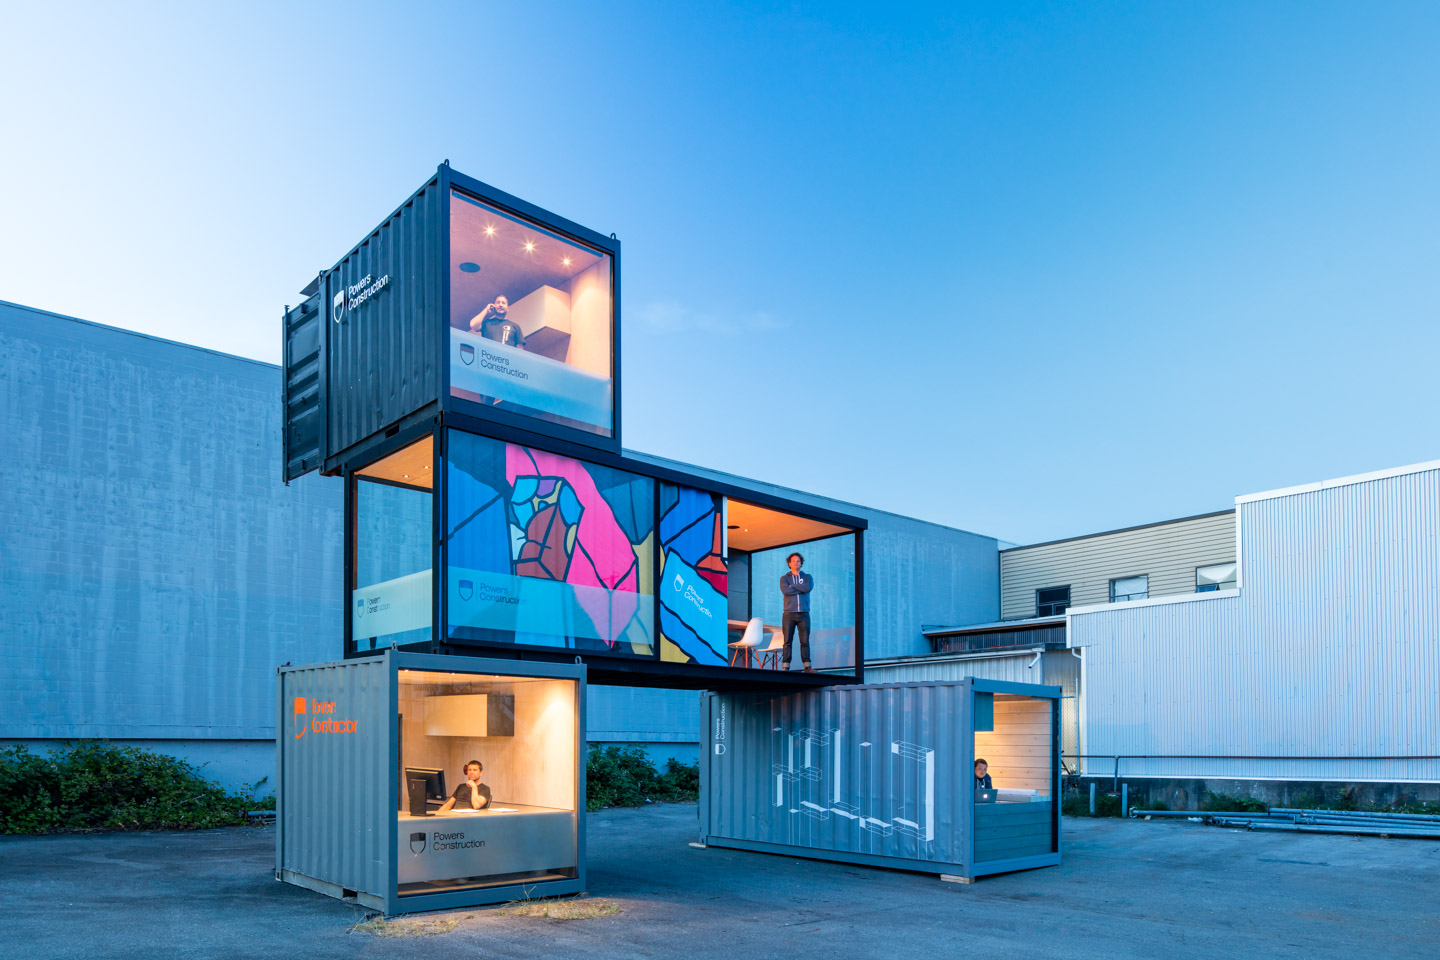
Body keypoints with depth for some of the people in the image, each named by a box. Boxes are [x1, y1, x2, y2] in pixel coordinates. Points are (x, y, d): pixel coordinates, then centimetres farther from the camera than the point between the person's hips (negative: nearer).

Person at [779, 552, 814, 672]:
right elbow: (785, 590, -9)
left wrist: (793, 586, -3)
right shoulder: (784, 578, 13)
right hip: (789, 614, -1)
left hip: (804, 614, 1)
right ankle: (785, 667, -6)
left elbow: (808, 587, -7)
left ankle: (807, 666, -2)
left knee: (805, 641, -2)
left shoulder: (807, 577, 16)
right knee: (787, 641, -5)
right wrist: (801, 589, -5)